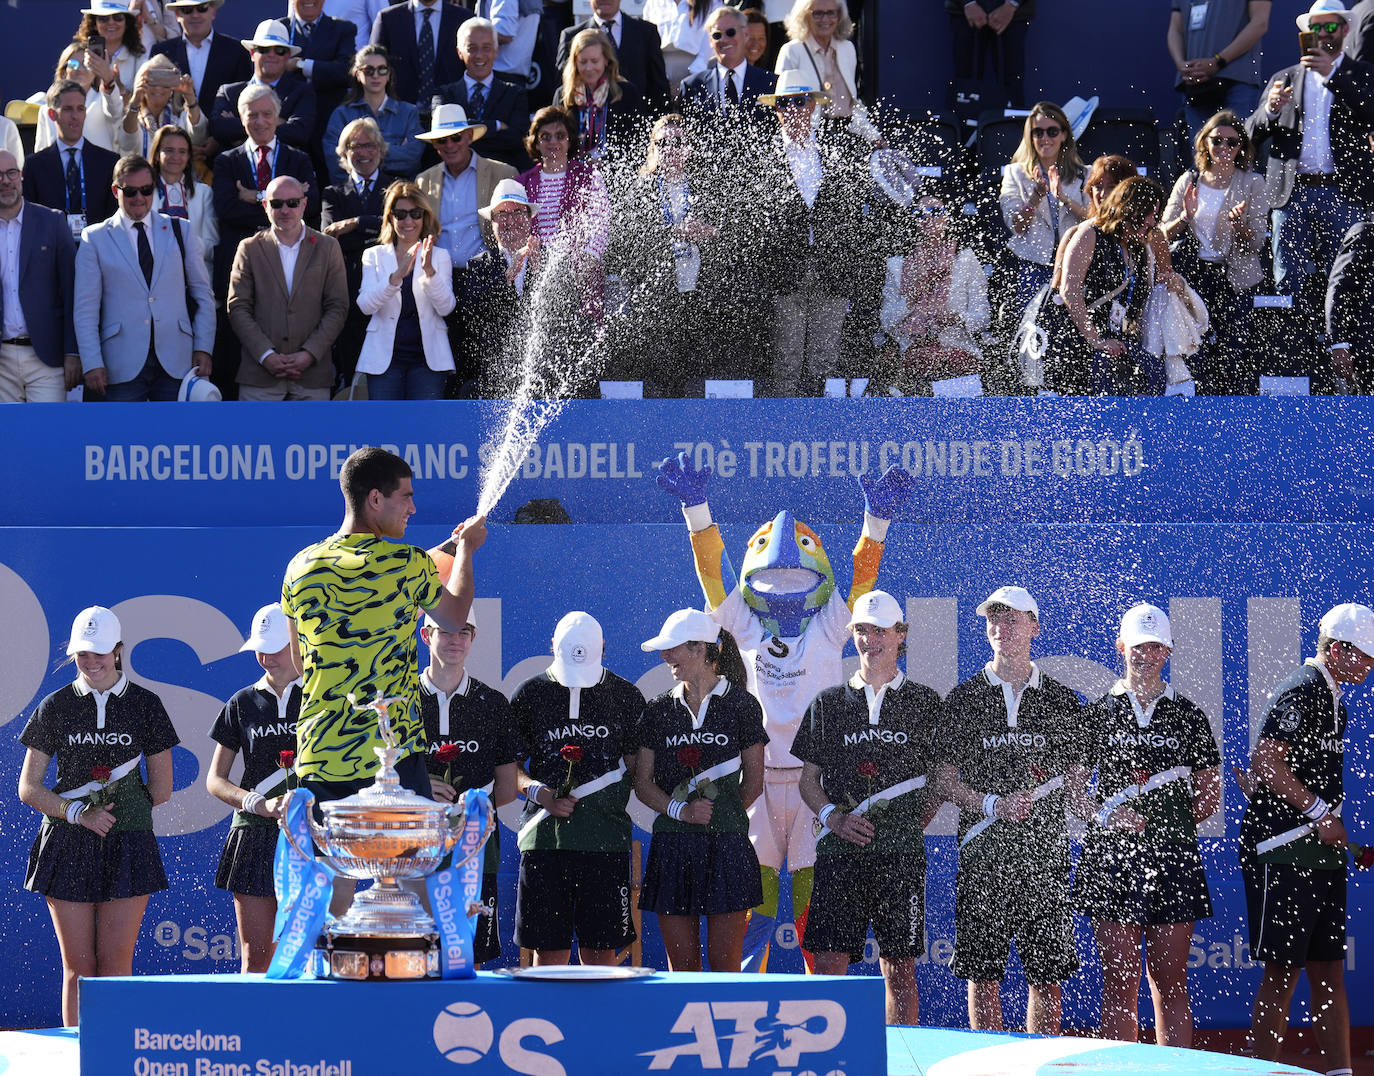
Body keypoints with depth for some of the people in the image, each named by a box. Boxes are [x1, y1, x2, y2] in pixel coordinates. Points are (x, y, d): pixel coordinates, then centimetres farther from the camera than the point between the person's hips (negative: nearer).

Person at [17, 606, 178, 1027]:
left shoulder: (145, 704, 5)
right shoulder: (56, 707, 6)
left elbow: (161, 790, 8)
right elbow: (28, 788, 4)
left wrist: (111, 808, 3)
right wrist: (78, 813, -9)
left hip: (127, 845, -1)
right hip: (67, 845, 1)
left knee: (115, 966, -5)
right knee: (78, 967, 0)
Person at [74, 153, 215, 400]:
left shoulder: (180, 232, 13)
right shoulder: (95, 239, 7)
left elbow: (203, 296, 14)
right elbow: (85, 308, 3)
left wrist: (203, 348, 3)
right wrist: (92, 364, -7)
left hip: (176, 362, 2)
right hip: (122, 367, -2)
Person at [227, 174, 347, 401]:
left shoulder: (327, 248, 9)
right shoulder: (250, 249, 9)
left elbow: (337, 308, 5)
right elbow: (238, 308, 3)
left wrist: (309, 354, -8)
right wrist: (266, 355, -10)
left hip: (312, 374, 0)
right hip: (260, 375, 0)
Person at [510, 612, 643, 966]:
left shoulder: (625, 696, 9)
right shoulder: (529, 694, 9)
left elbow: (637, 768, 12)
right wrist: (539, 793, -7)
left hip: (605, 841, 0)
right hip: (545, 837, 0)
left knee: (599, 950, 0)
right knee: (549, 950, -1)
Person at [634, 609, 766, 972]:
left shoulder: (741, 705, 2)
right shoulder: (659, 710, 10)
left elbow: (753, 781, 7)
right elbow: (643, 783, 9)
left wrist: (721, 815, -3)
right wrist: (680, 810, -7)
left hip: (726, 846, -3)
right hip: (673, 846, 3)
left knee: (724, 963, -4)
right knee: (681, 965, 2)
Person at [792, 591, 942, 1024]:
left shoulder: (926, 704, 9)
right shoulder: (829, 703, 13)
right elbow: (808, 778, 13)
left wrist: (919, 818, -2)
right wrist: (833, 817, -4)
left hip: (902, 850, -1)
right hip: (841, 849, 1)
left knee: (899, 969, 0)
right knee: (829, 962, -7)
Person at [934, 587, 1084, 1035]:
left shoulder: (1061, 700, 10)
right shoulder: (965, 698, 7)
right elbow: (945, 779, 4)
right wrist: (994, 806, -11)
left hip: (1045, 850, 1)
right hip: (983, 852, -1)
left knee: (1047, 973, 0)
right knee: (982, 973, 0)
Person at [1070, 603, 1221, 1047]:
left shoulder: (1188, 717, 11)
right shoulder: (1098, 713, 9)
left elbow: (1210, 796, 14)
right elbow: (1071, 784, 8)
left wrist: (1171, 822, 2)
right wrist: (1105, 815, -8)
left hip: (1172, 857, 1)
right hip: (1112, 856, -1)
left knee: (1169, 981, 1)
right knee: (1119, 981, -3)